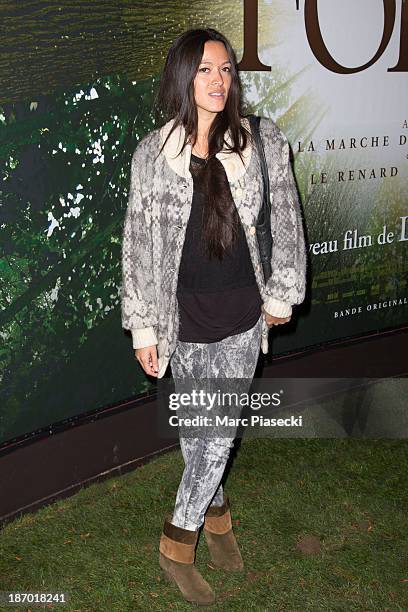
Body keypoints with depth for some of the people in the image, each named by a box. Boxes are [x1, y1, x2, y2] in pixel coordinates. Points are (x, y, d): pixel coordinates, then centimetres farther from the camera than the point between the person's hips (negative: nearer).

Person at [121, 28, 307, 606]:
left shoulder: (260, 141, -4)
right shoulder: (151, 154, -6)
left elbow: (286, 220, 4)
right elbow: (139, 244, -3)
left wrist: (283, 294, 4)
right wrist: (143, 327, -3)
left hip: (243, 315, 1)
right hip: (183, 316, -1)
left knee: (219, 431, 8)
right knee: (197, 429, 12)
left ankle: (201, 517, 30)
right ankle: (215, 509, 36)